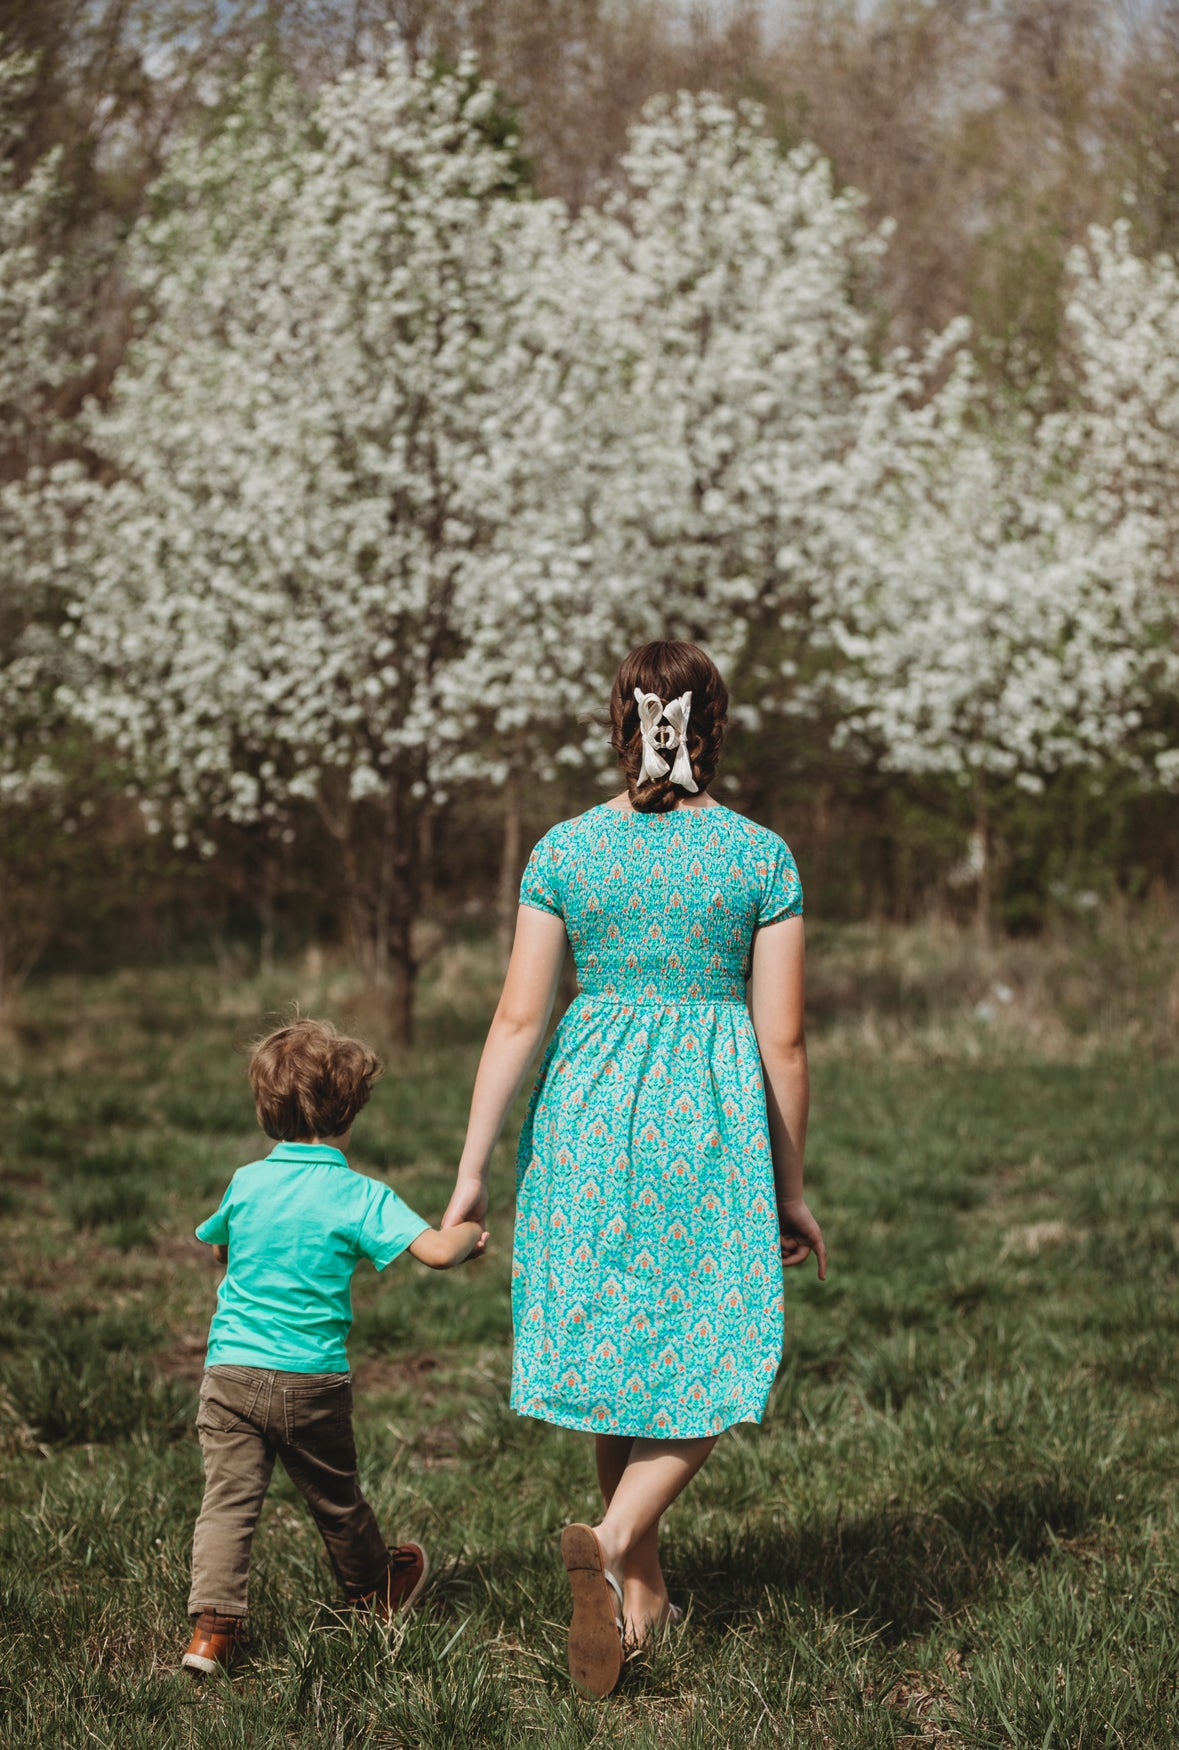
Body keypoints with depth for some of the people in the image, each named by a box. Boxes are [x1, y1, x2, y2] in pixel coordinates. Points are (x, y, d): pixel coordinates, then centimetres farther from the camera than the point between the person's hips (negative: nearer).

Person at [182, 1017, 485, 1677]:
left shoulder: (246, 1184, 4)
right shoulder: (359, 1196, -9)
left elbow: (217, 1245, 25)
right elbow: (437, 1251, -18)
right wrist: (469, 1234, 3)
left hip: (230, 1372, 2)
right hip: (312, 1383, -2)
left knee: (229, 1500, -2)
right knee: (336, 1499, 17)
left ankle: (213, 1627, -13)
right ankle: (376, 1592, 40)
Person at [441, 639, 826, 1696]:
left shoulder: (564, 851, -1)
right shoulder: (761, 857, -3)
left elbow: (519, 1021, -3)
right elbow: (784, 1042, -3)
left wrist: (472, 1170, 3)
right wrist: (792, 1191, 7)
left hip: (590, 1107, 2)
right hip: (714, 1118, -2)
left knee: (616, 1348, 15)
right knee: (708, 1360, 8)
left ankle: (644, 1591, 24)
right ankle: (611, 1541, -16)